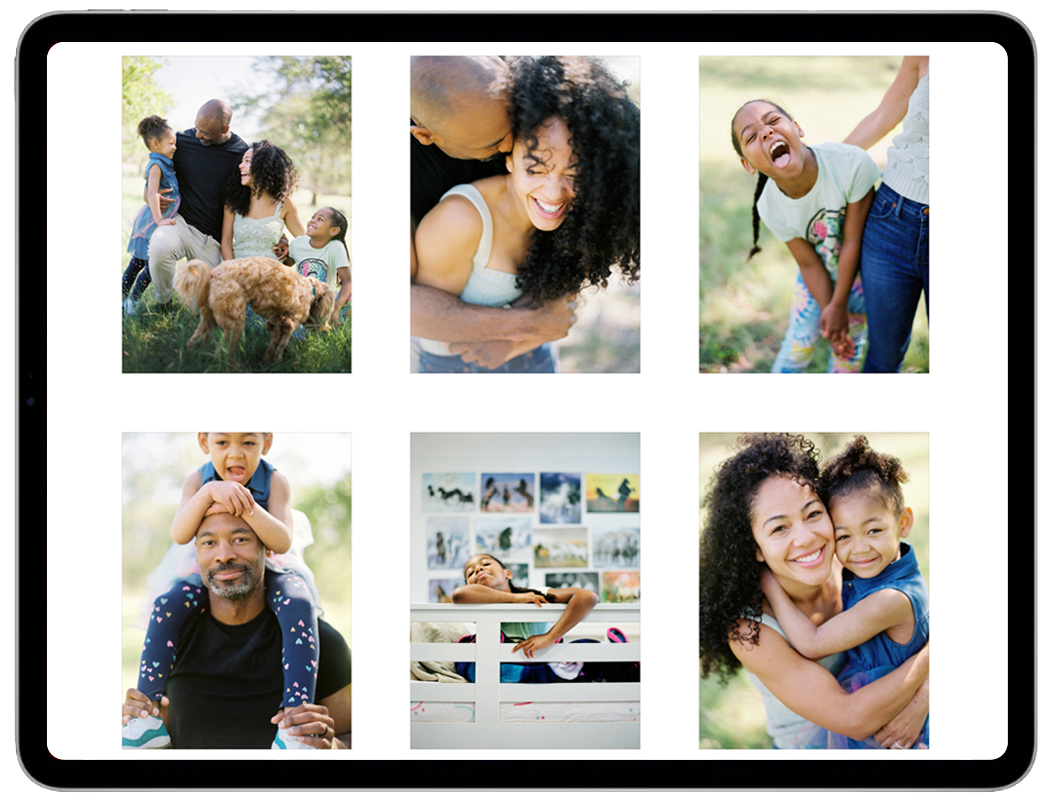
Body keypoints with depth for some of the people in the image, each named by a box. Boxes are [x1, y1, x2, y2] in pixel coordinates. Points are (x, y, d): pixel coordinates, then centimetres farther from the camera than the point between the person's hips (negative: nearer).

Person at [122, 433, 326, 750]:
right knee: (166, 605, -26)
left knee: (297, 605, -35)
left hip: (268, 572, -2)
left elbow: (282, 542, -27)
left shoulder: (274, 482, -15)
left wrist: (247, 506, -45)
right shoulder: (198, 481, -10)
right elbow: (180, 535, -25)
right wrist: (209, 492, -42)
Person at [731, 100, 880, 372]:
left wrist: (839, 306, -18)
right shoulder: (771, 208, -28)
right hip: (821, 272, 1)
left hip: (859, 266, -1)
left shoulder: (852, 163, -38)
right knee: (800, 341, 6)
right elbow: (809, 264, -14)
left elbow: (853, 241, -26)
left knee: (850, 342, 9)